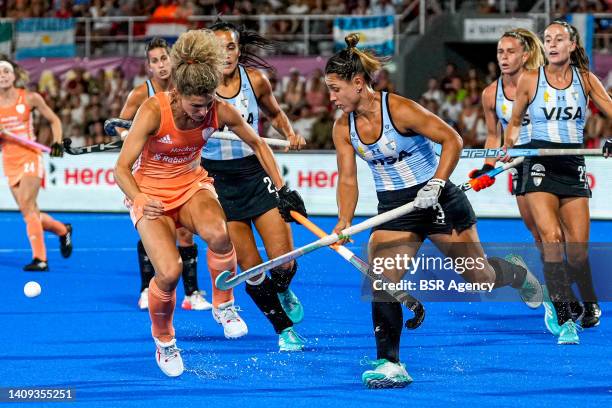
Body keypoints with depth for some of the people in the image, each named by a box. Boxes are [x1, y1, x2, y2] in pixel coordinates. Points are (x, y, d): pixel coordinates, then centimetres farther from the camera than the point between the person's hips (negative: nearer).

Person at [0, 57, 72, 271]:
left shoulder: (30, 98, -3)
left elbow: (54, 120, 9)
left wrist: (57, 142, -5)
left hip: (30, 157, -4)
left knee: (27, 206, -21)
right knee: (31, 214, 5)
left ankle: (40, 258, -19)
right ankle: (62, 230, 35)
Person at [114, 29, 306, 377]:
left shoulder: (221, 111, -17)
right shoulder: (154, 111, -27)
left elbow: (257, 144, 3)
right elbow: (122, 168, -24)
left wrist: (282, 189, 2)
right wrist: (139, 200, -43)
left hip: (192, 185, 2)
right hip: (150, 193, -2)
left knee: (218, 233, -35)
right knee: (169, 272, -23)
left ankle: (223, 304, -7)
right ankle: (164, 341, 9)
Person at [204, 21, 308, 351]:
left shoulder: (255, 80, -3)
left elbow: (274, 114, 16)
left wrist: (290, 134, -2)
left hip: (256, 172, 2)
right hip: (218, 179, -1)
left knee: (283, 260, -7)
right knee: (250, 268, -4)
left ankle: (283, 291, 30)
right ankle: (285, 329, 16)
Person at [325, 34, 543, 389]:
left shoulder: (399, 109, -20)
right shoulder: (343, 128, -2)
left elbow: (452, 140, -16)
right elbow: (348, 179, -2)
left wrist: (436, 184, -24)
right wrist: (344, 221, -18)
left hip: (438, 200, -5)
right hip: (393, 209, 5)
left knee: (479, 277, 6)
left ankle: (516, 273, 41)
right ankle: (390, 366, -13)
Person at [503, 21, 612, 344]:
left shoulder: (585, 79, 5)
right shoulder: (529, 80, 2)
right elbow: (515, 121, 14)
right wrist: (508, 148, -1)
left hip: (574, 168, 2)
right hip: (540, 165, -2)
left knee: (578, 250, -2)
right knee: (551, 237, -20)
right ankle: (564, 320, -21)